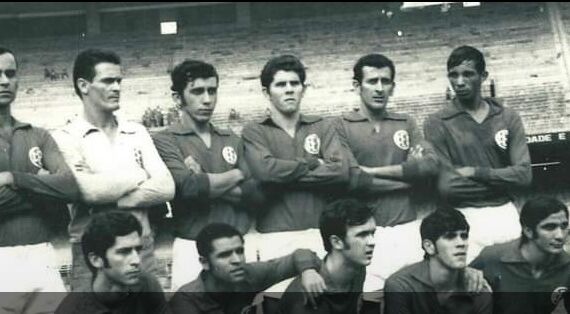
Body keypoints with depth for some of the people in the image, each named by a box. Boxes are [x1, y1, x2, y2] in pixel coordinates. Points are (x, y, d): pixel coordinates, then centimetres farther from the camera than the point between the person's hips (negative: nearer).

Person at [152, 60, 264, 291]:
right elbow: (188, 187, -17)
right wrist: (235, 175, 0)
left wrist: (206, 183, -8)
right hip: (193, 247, -4)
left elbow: (257, 193, 4)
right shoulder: (166, 141, 0)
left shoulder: (232, 140, 16)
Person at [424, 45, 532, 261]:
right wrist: (503, 181, -6)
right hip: (463, 218, -3)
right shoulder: (437, 124, -2)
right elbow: (446, 187, -11)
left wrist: (475, 172, -11)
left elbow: (524, 175, -2)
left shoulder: (508, 118, 7)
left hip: (506, 214, 3)